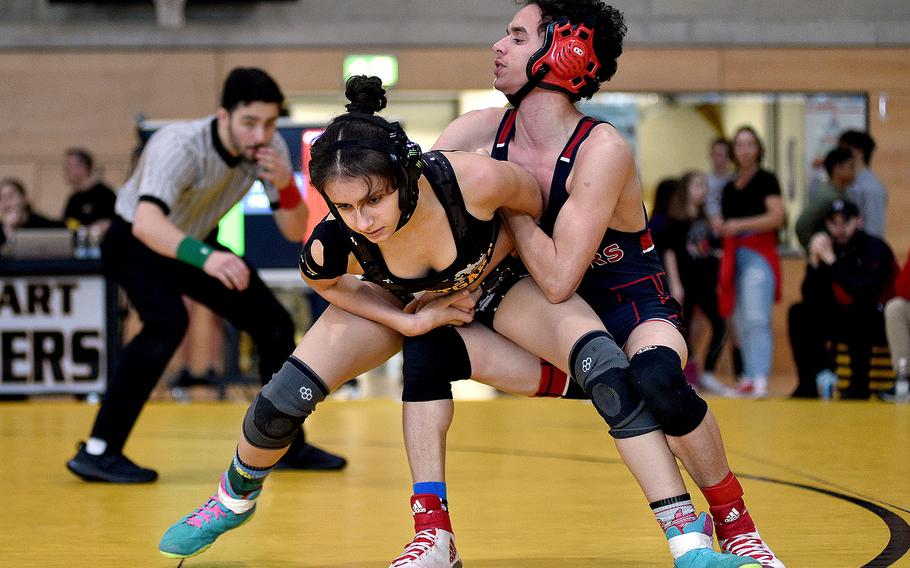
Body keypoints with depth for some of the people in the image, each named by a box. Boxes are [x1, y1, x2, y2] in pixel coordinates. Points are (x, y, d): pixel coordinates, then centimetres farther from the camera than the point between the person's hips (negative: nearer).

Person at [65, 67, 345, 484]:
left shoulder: (270, 149, -16)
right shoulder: (180, 146, -35)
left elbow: (295, 231, -10)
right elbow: (146, 222, -51)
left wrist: (286, 186, -31)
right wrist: (205, 257, -68)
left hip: (195, 244, 7)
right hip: (136, 242, -6)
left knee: (274, 324, 0)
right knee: (167, 323, -32)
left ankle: (288, 446, 19)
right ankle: (98, 451, -27)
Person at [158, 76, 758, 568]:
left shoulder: (474, 180, -42)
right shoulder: (330, 246, -34)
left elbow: (539, 207, -18)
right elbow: (331, 284, -7)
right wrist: (409, 321, -15)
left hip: (495, 284, -1)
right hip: (401, 303, 2)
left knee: (601, 359, -27)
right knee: (282, 401, -10)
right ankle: (235, 500, 26)